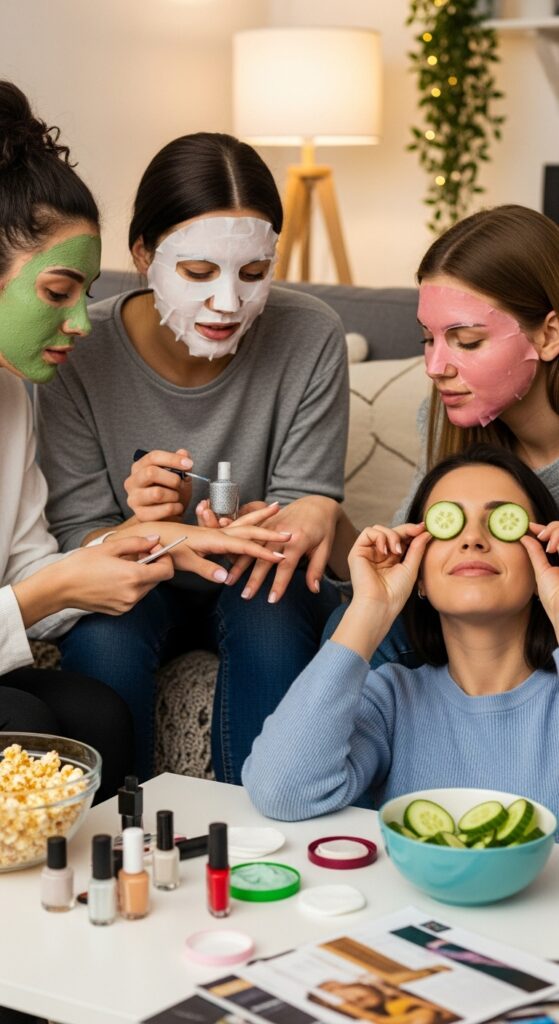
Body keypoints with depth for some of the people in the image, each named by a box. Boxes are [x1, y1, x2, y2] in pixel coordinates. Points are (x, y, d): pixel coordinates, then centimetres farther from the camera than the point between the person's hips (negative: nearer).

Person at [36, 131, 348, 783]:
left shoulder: (310, 337, -16)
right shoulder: (79, 355, -18)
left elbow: (307, 501, -10)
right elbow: (74, 542, -13)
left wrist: (307, 518, -36)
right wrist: (141, 528, -37)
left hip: (257, 582, 1)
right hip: (139, 587, 0)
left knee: (269, 612, -32)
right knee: (102, 630, -32)